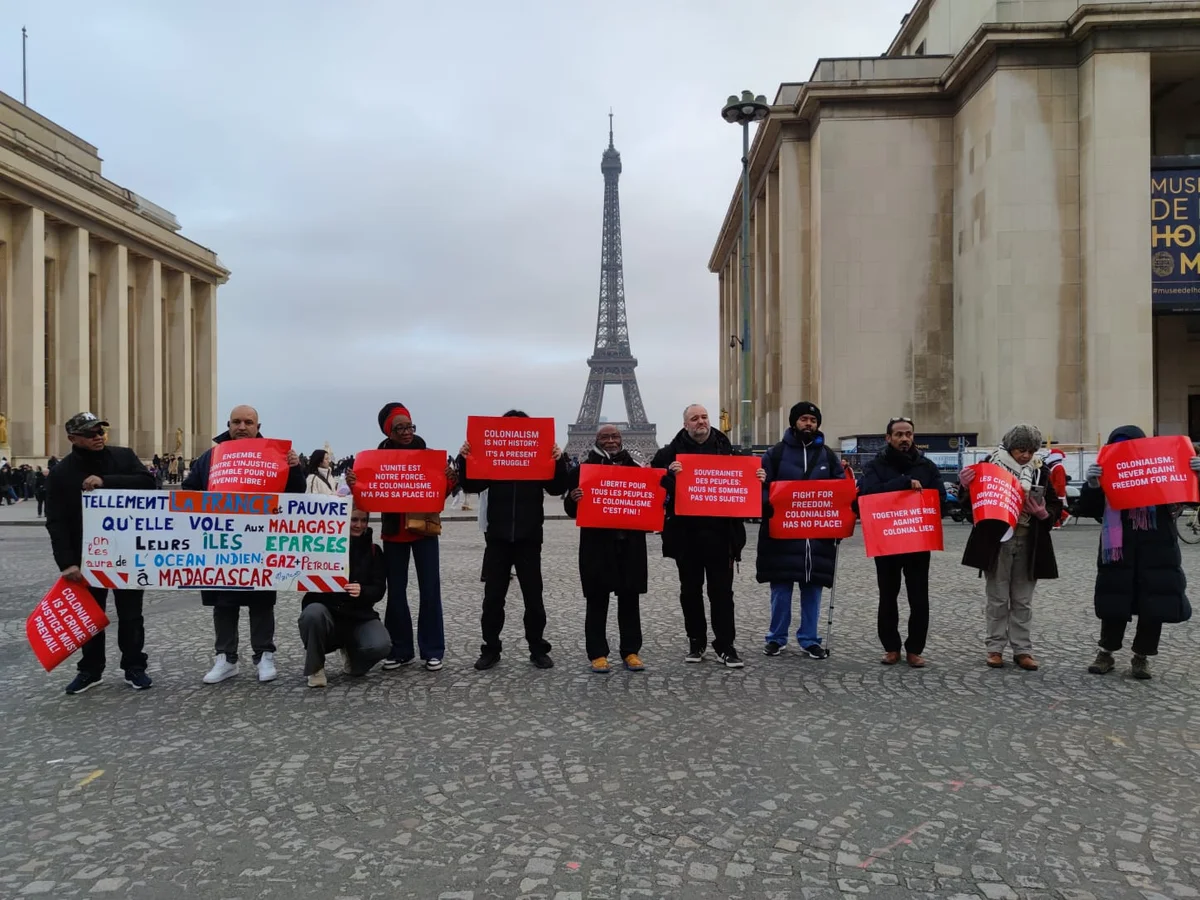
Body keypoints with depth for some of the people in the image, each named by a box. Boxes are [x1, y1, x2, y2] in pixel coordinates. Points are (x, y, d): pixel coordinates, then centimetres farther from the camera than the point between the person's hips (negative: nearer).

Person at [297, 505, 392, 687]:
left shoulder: (373, 551, 7)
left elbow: (379, 590, -1)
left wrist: (362, 591, -23)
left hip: (359, 617, 1)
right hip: (326, 613, -1)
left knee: (381, 645, -27)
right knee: (313, 612, -36)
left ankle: (351, 652, 12)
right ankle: (315, 668, -9)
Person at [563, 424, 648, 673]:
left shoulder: (637, 468, 10)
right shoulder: (583, 469, 3)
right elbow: (572, 510, 2)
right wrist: (573, 499, -21)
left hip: (630, 543, 2)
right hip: (596, 544, -2)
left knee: (630, 598, 7)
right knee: (597, 600, 2)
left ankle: (631, 651, 16)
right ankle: (597, 653, 10)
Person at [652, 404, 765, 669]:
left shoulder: (726, 450, 8)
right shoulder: (672, 452, 1)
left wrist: (759, 478, -6)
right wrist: (669, 473, -27)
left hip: (720, 531, 1)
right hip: (686, 532, 0)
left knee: (722, 590, 2)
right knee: (690, 590, 10)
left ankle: (725, 645, 8)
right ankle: (696, 642, 22)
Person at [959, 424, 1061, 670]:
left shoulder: (1041, 472, 4)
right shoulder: (991, 466, -5)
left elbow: (1056, 506, 8)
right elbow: (973, 502, 0)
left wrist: (1044, 514, -13)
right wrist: (967, 486, -21)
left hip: (1029, 543, 2)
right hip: (997, 541, -2)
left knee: (1023, 601, 9)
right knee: (997, 599, 5)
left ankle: (1022, 650, 17)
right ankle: (995, 648, 15)